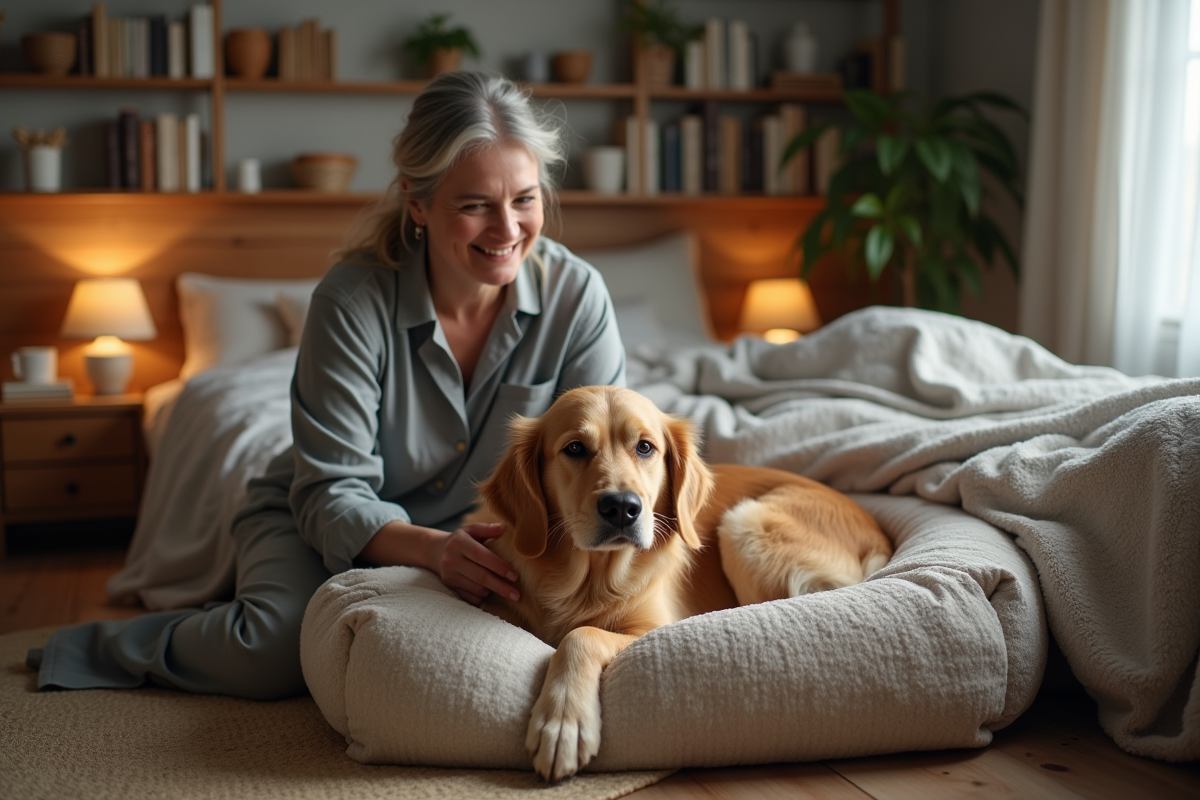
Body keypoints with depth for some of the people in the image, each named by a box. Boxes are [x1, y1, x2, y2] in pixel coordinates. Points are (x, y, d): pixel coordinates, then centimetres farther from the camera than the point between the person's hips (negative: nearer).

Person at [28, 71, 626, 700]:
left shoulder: (576, 294, -17)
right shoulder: (354, 299, -23)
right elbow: (332, 491, -23)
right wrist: (433, 549, -43)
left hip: (476, 534, 3)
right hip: (326, 521, -2)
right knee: (279, 652, -29)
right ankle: (102, 648, 2)